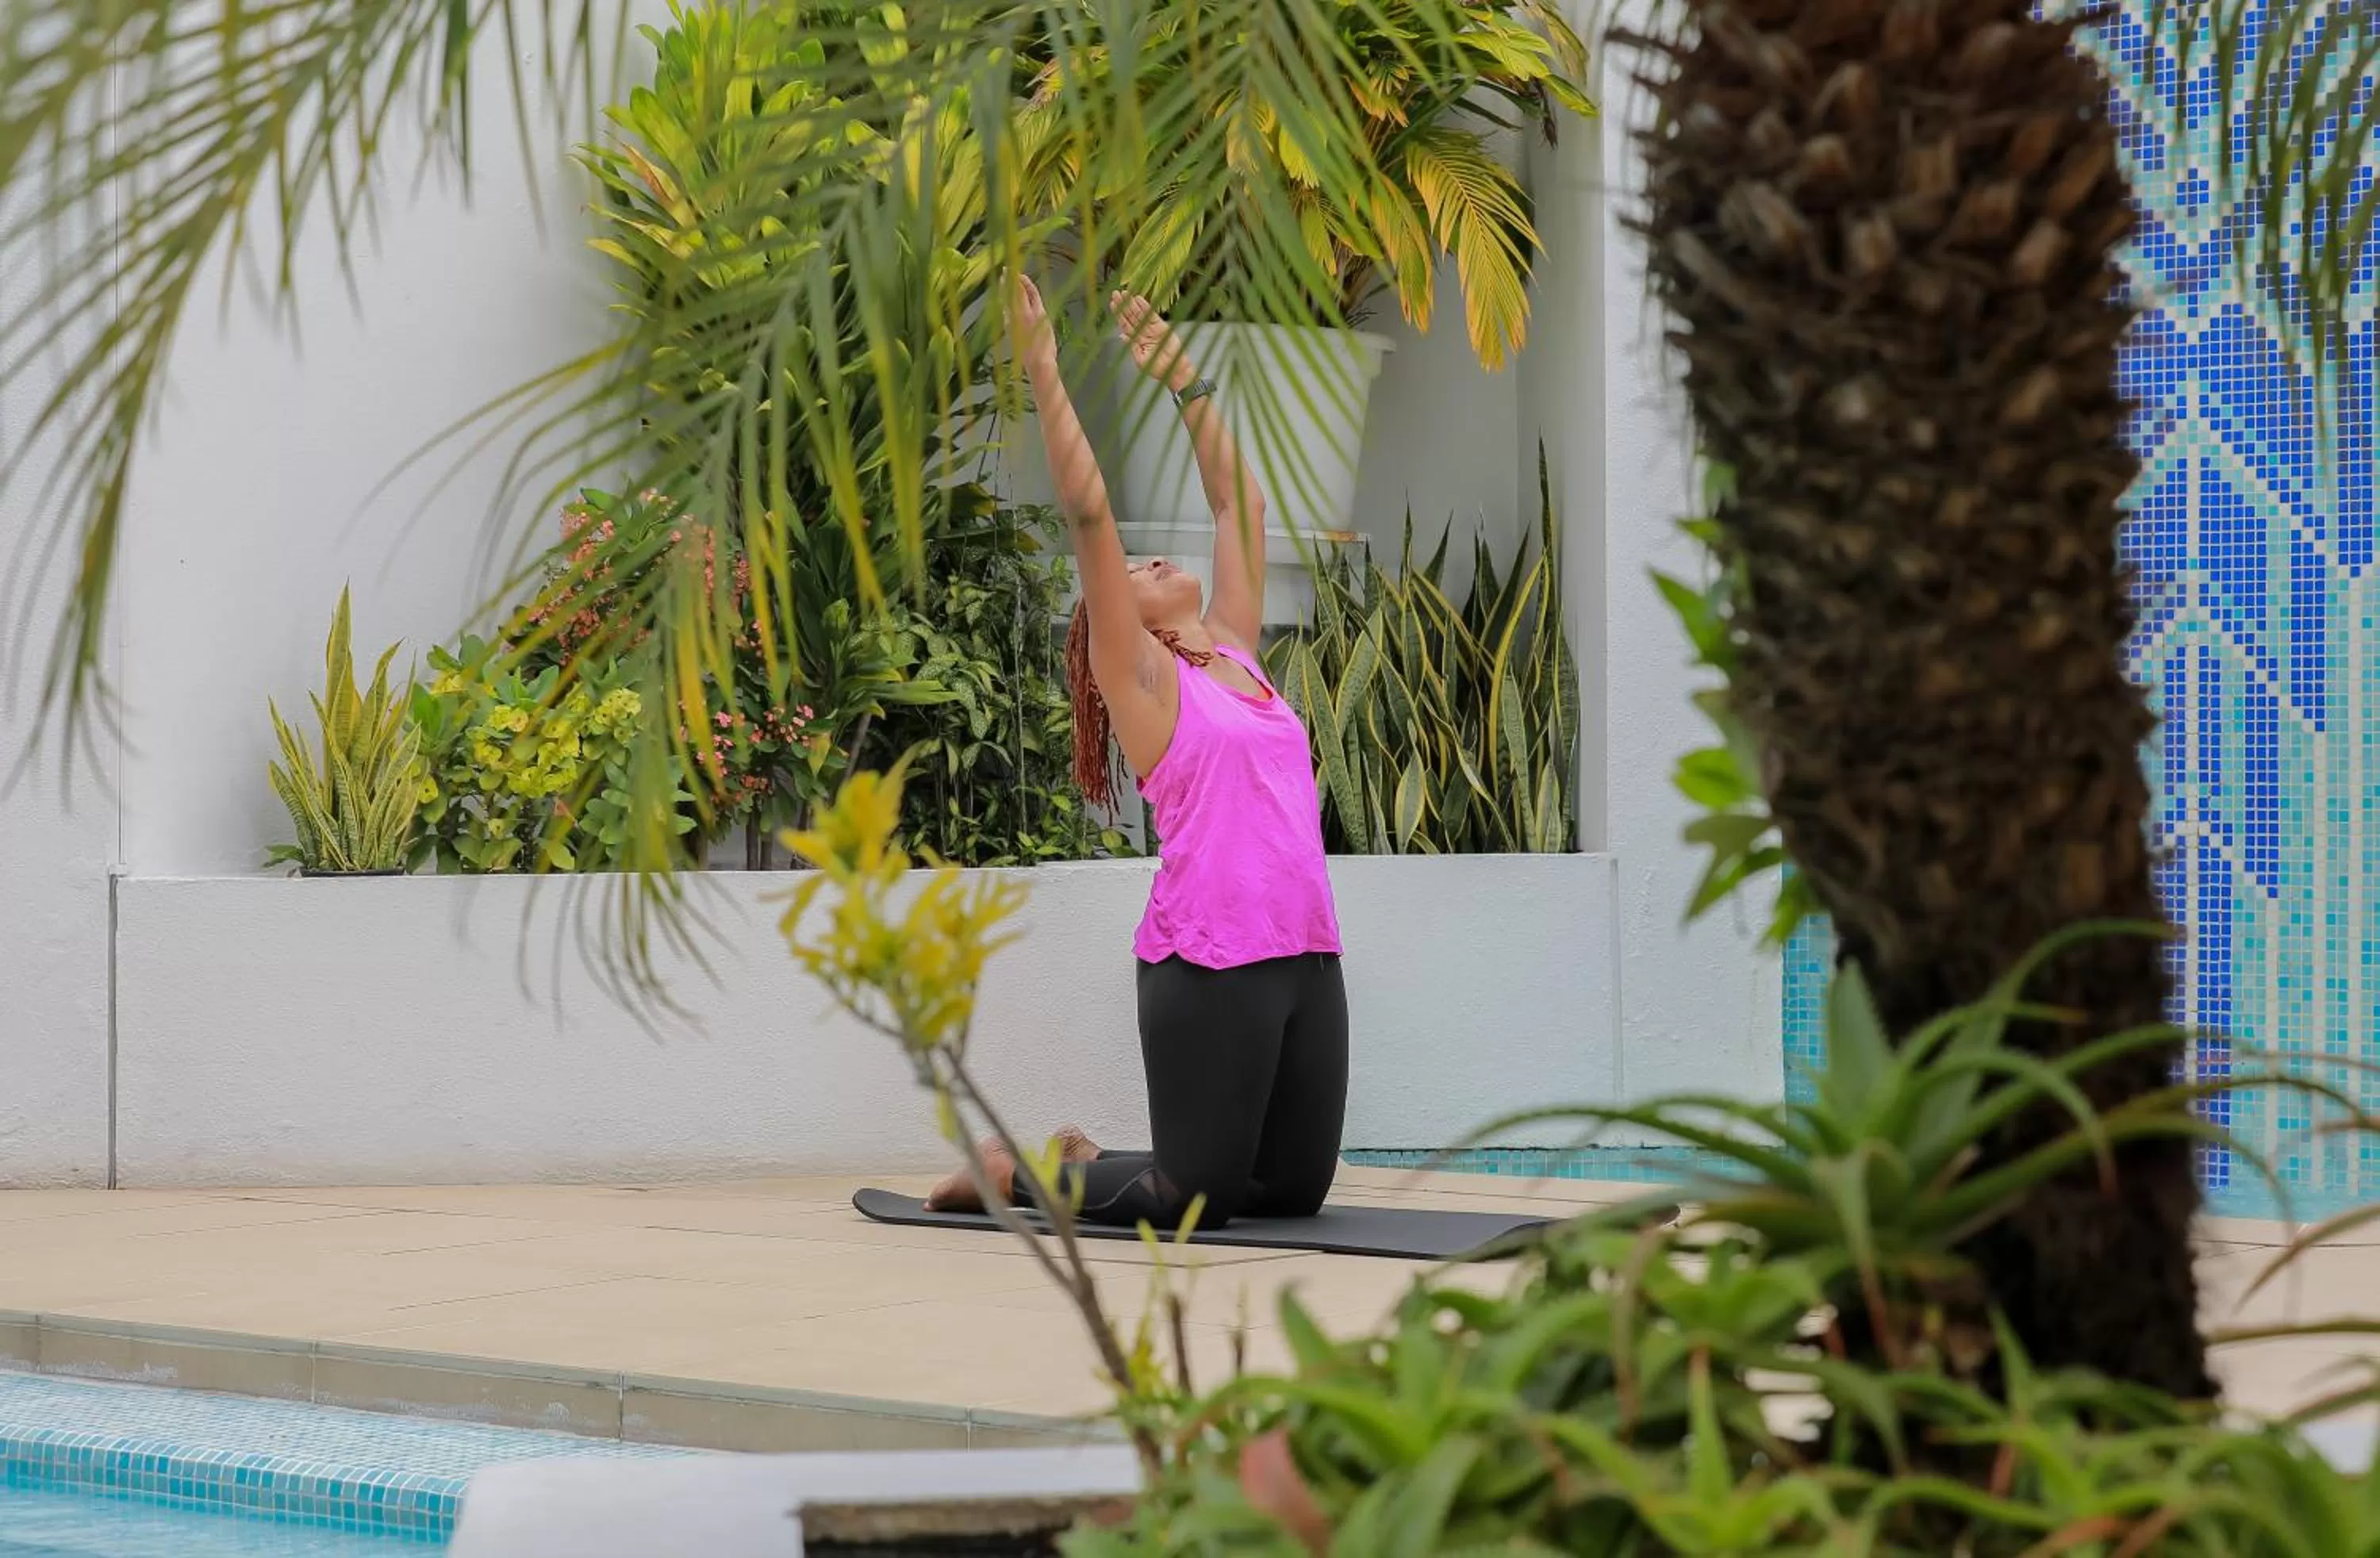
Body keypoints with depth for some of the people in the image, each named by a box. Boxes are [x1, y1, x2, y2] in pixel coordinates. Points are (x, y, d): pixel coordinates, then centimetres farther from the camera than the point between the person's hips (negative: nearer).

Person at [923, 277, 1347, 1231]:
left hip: (1307, 955, 7)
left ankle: (1080, 1163, 27)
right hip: (1209, 961, -7)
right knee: (1194, 1198, -6)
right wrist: (1043, 371, -7)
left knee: (1293, 1188, 9)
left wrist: (1183, 380, 24)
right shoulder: (1142, 679, 1)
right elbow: (1089, 513, -6)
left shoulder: (1234, 655, 18)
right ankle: (1018, 1169, 17)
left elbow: (1238, 505, 24)